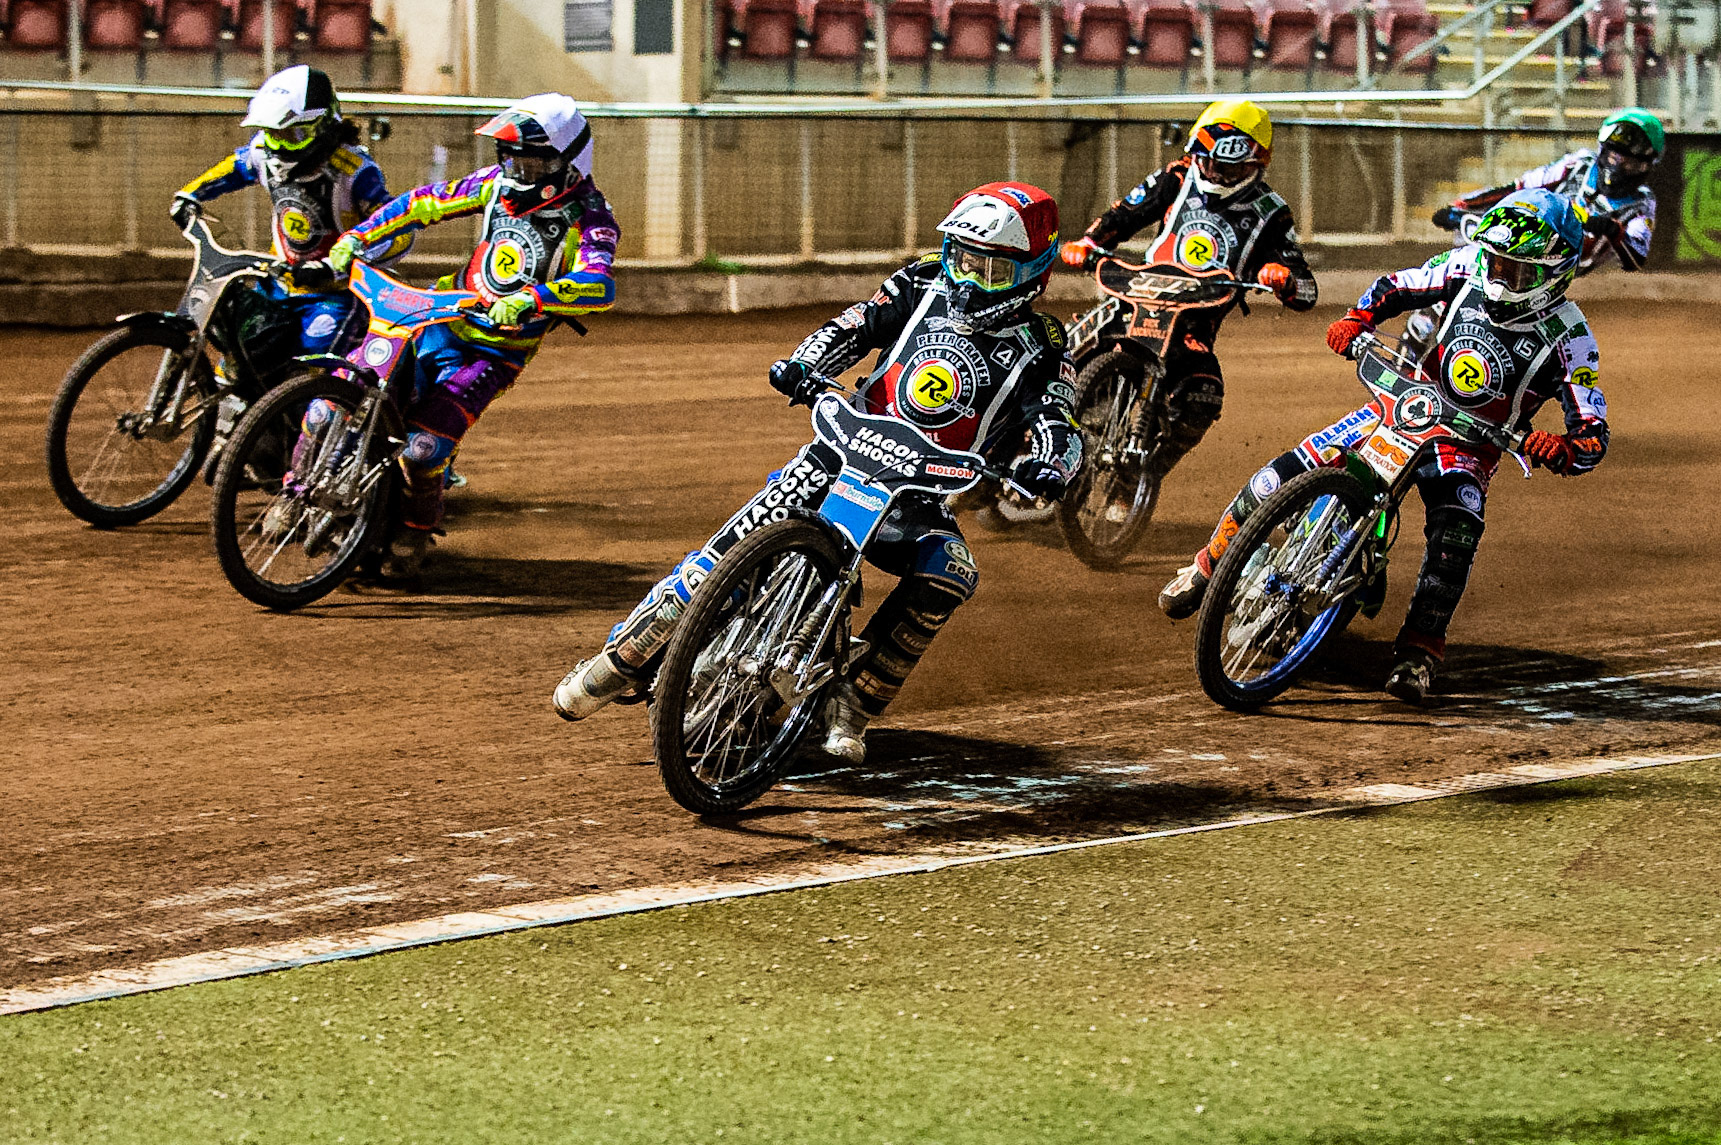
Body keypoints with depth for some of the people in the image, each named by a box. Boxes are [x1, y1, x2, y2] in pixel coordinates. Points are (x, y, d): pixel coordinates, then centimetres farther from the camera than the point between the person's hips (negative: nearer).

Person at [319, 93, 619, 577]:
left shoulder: (589, 216, -14)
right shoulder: (498, 183, 2)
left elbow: (600, 286, -33)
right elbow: (425, 202, 10)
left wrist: (531, 298, -47)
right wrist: (356, 237, 1)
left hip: (500, 349, -5)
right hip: (447, 318, 5)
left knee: (422, 450, -19)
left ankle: (413, 536, 9)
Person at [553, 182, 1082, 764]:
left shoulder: (1038, 350, -2)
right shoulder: (925, 286, 6)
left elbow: (1062, 427, -14)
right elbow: (856, 324, 0)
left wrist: (1049, 465, -38)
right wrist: (803, 364, -21)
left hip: (922, 495, -1)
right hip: (846, 453, 1)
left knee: (949, 575, -31)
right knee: (739, 544, -18)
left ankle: (853, 704, -18)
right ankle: (623, 656, -8)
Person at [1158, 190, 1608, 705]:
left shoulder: (1570, 338, -19)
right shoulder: (1471, 264, -10)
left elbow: (1594, 440, -20)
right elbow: (1398, 285, 7)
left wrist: (1560, 449, -42)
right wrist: (1357, 318, -13)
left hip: (1470, 444, -3)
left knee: (1455, 536, -34)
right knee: (1280, 478, -9)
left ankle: (1418, 653, -22)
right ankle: (1207, 567, 13)